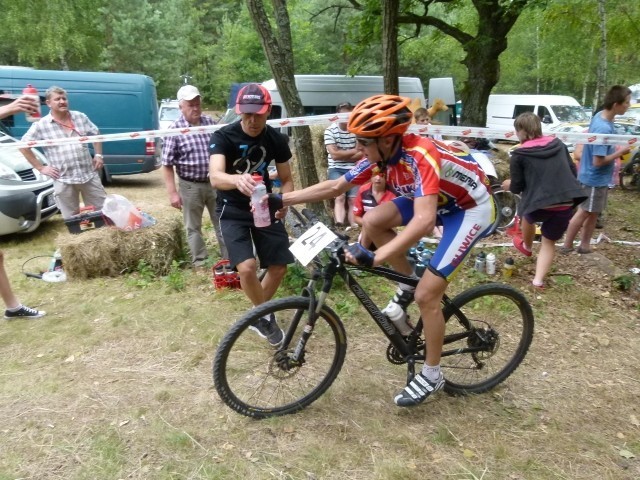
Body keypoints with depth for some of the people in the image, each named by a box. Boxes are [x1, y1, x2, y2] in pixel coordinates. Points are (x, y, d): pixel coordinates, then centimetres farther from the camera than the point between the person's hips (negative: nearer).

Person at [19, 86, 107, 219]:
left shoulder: (81, 117, 6)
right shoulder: (40, 125, -3)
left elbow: (96, 134, 19)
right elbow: (24, 146, 3)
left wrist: (98, 155, 7)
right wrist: (40, 168, -2)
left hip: (90, 175, 2)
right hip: (63, 180, -2)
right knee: (71, 219, 6)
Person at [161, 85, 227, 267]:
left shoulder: (210, 122, 2)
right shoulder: (175, 130, -11)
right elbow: (167, 165, -9)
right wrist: (172, 192, -13)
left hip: (214, 182, 3)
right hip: (190, 186, -3)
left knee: (222, 223, 10)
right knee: (193, 227, 9)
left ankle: (229, 259, 21)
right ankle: (200, 262, 21)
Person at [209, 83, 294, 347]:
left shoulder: (276, 139, -8)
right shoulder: (224, 136, -20)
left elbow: (286, 179, 2)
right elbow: (215, 177, -36)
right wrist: (237, 180, -59)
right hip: (233, 211, -4)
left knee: (279, 267, 3)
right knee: (247, 268, -20)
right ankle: (265, 315, 9)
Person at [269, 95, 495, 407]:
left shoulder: (419, 156, -34)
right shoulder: (381, 155, -10)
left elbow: (424, 221, -46)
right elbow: (334, 186, -4)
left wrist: (374, 258, -51)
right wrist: (281, 200, -7)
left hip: (472, 208, -8)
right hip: (438, 200, 8)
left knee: (426, 295, -12)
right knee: (373, 221, -10)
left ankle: (432, 375, 8)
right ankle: (408, 284, 11)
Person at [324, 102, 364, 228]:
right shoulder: (330, 130, -3)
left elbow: (362, 154, -3)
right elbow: (334, 154, -10)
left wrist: (342, 155, -9)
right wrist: (355, 151, -2)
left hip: (353, 169, 2)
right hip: (336, 169, -2)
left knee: (353, 199, -11)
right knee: (340, 196, -21)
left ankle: (354, 227, -16)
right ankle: (339, 224, -33)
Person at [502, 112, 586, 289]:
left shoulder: (519, 155, -2)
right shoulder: (558, 144, 12)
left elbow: (517, 187, 1)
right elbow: (573, 172, 17)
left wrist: (509, 185, 24)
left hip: (539, 205, -3)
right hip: (566, 205, 3)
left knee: (528, 216, 35)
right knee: (549, 242, 22)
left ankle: (526, 246, 58)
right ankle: (538, 279, 12)